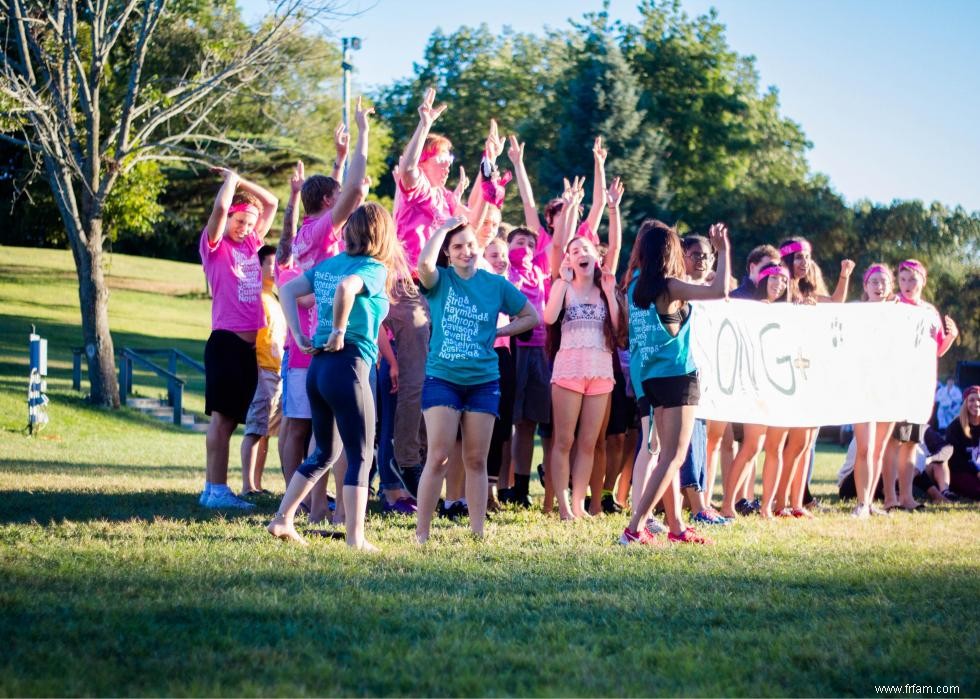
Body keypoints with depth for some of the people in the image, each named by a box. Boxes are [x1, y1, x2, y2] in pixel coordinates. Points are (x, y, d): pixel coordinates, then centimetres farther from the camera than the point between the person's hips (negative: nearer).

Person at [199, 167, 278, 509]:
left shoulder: (250, 245, 17)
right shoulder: (215, 245, 0)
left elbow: (271, 203, 21)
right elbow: (220, 207, -17)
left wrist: (240, 179, 14)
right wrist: (231, 179, -2)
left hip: (249, 344, 7)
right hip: (225, 342, -7)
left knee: (231, 417, 7)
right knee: (222, 415, -7)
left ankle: (214, 488, 10)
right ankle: (216, 489, -7)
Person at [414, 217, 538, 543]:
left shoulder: (495, 284, 4)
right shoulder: (440, 280, -2)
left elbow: (531, 317, 13)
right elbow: (424, 263, -26)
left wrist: (497, 332, 2)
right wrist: (443, 228, -14)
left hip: (483, 382, 2)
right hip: (442, 379, -2)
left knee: (476, 460, 6)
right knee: (438, 457, -7)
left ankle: (478, 531, 10)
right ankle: (421, 532, -3)